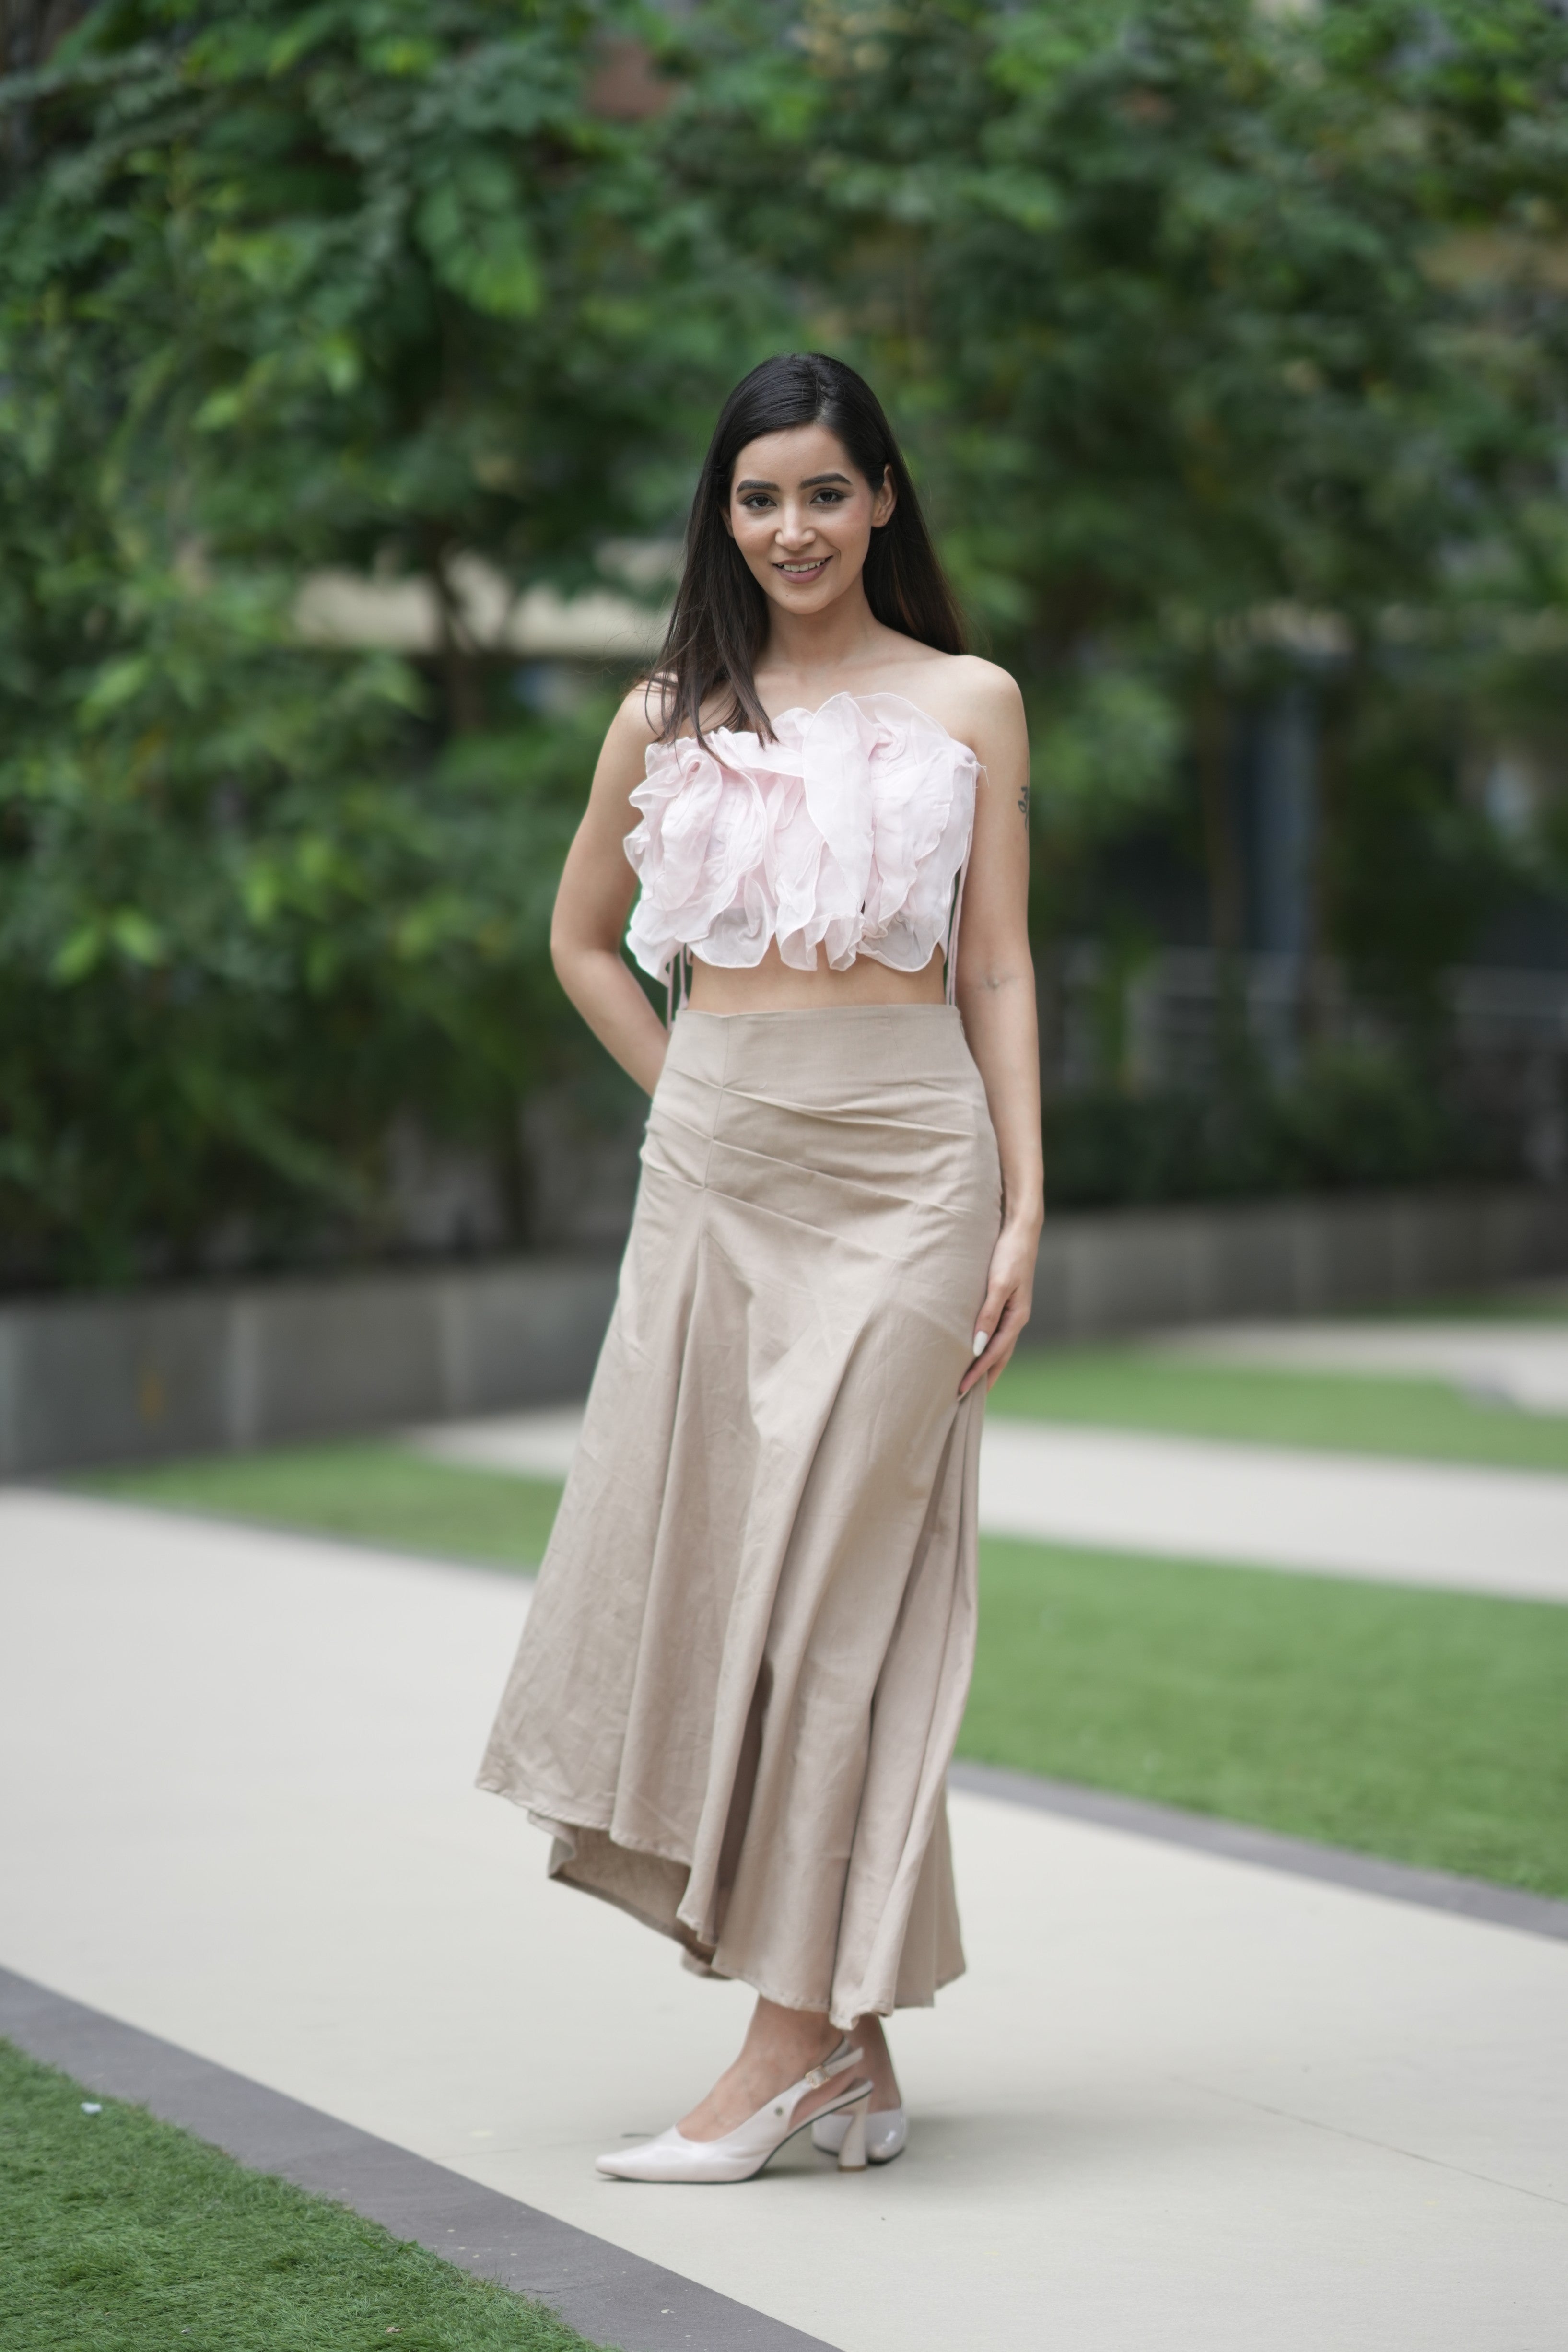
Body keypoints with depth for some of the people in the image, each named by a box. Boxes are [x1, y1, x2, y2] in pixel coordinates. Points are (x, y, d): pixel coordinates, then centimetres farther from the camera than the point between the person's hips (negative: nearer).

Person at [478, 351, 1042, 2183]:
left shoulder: (969, 705, 5)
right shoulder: (673, 714, 11)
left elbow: (997, 968, 4)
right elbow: (583, 936, 22)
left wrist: (1023, 1209, -3)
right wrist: (698, 1099, 10)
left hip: (908, 1159, -3)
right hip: (718, 1169, 3)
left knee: (836, 1580, -7)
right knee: (715, 1565, 0)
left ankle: (791, 2041, -4)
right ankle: (853, 2048, 9)